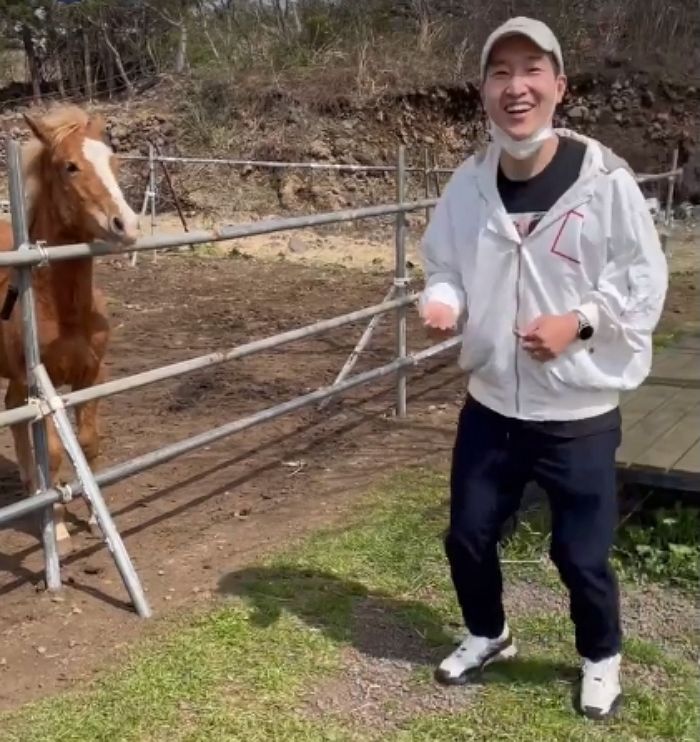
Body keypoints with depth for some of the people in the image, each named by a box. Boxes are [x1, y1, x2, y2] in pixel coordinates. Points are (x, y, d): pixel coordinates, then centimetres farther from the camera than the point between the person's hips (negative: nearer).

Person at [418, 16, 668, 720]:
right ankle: (487, 634, 45)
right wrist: (442, 302, -14)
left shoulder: (604, 179, -15)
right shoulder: (469, 183, -4)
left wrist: (578, 322, -23)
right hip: (490, 404, 4)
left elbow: (645, 283, -8)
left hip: (579, 413, -3)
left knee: (581, 553, 8)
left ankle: (600, 658, 40)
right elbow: (444, 266, 7)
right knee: (467, 535, 15)